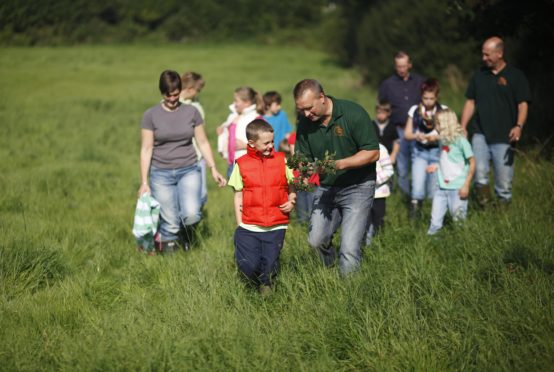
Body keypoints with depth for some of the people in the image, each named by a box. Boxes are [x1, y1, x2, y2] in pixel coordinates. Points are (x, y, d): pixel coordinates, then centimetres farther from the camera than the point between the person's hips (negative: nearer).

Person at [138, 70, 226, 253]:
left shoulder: (191, 112, 4)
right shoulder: (151, 115, -1)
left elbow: (203, 143, 10)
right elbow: (146, 149, 0)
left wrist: (213, 169, 3)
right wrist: (144, 182, -2)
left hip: (188, 170, 1)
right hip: (161, 173, -1)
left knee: (191, 214, -18)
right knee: (170, 223, -4)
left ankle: (186, 233, 16)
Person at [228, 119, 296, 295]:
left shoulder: (281, 160, 3)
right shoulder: (241, 164, 1)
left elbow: (292, 186, 12)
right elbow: (238, 196, 5)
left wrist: (291, 201, -8)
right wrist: (240, 224, 1)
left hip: (276, 226, 1)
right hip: (249, 227, -1)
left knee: (270, 265, 0)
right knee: (247, 265, -9)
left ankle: (267, 284, 32)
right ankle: (259, 282, 23)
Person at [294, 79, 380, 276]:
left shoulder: (353, 113, -18)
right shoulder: (305, 123, -4)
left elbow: (372, 153, -17)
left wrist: (339, 164, -28)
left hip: (357, 187, -5)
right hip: (325, 188, 5)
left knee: (350, 250, -11)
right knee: (316, 241, -2)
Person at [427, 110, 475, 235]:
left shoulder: (460, 140, -9)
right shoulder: (443, 140, 12)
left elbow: (472, 162, -8)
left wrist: (466, 185, -11)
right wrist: (436, 166, 5)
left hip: (457, 188, -6)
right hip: (442, 187, 6)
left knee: (459, 219, -1)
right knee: (435, 221, 3)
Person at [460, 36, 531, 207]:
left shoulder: (515, 76, 0)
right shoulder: (479, 76, 11)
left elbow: (523, 104, -4)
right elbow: (470, 102, 16)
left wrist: (519, 126, -20)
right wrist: (463, 127, 8)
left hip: (504, 137, -2)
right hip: (481, 134, 2)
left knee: (504, 179, 1)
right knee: (479, 171, -17)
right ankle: (484, 207, -6)